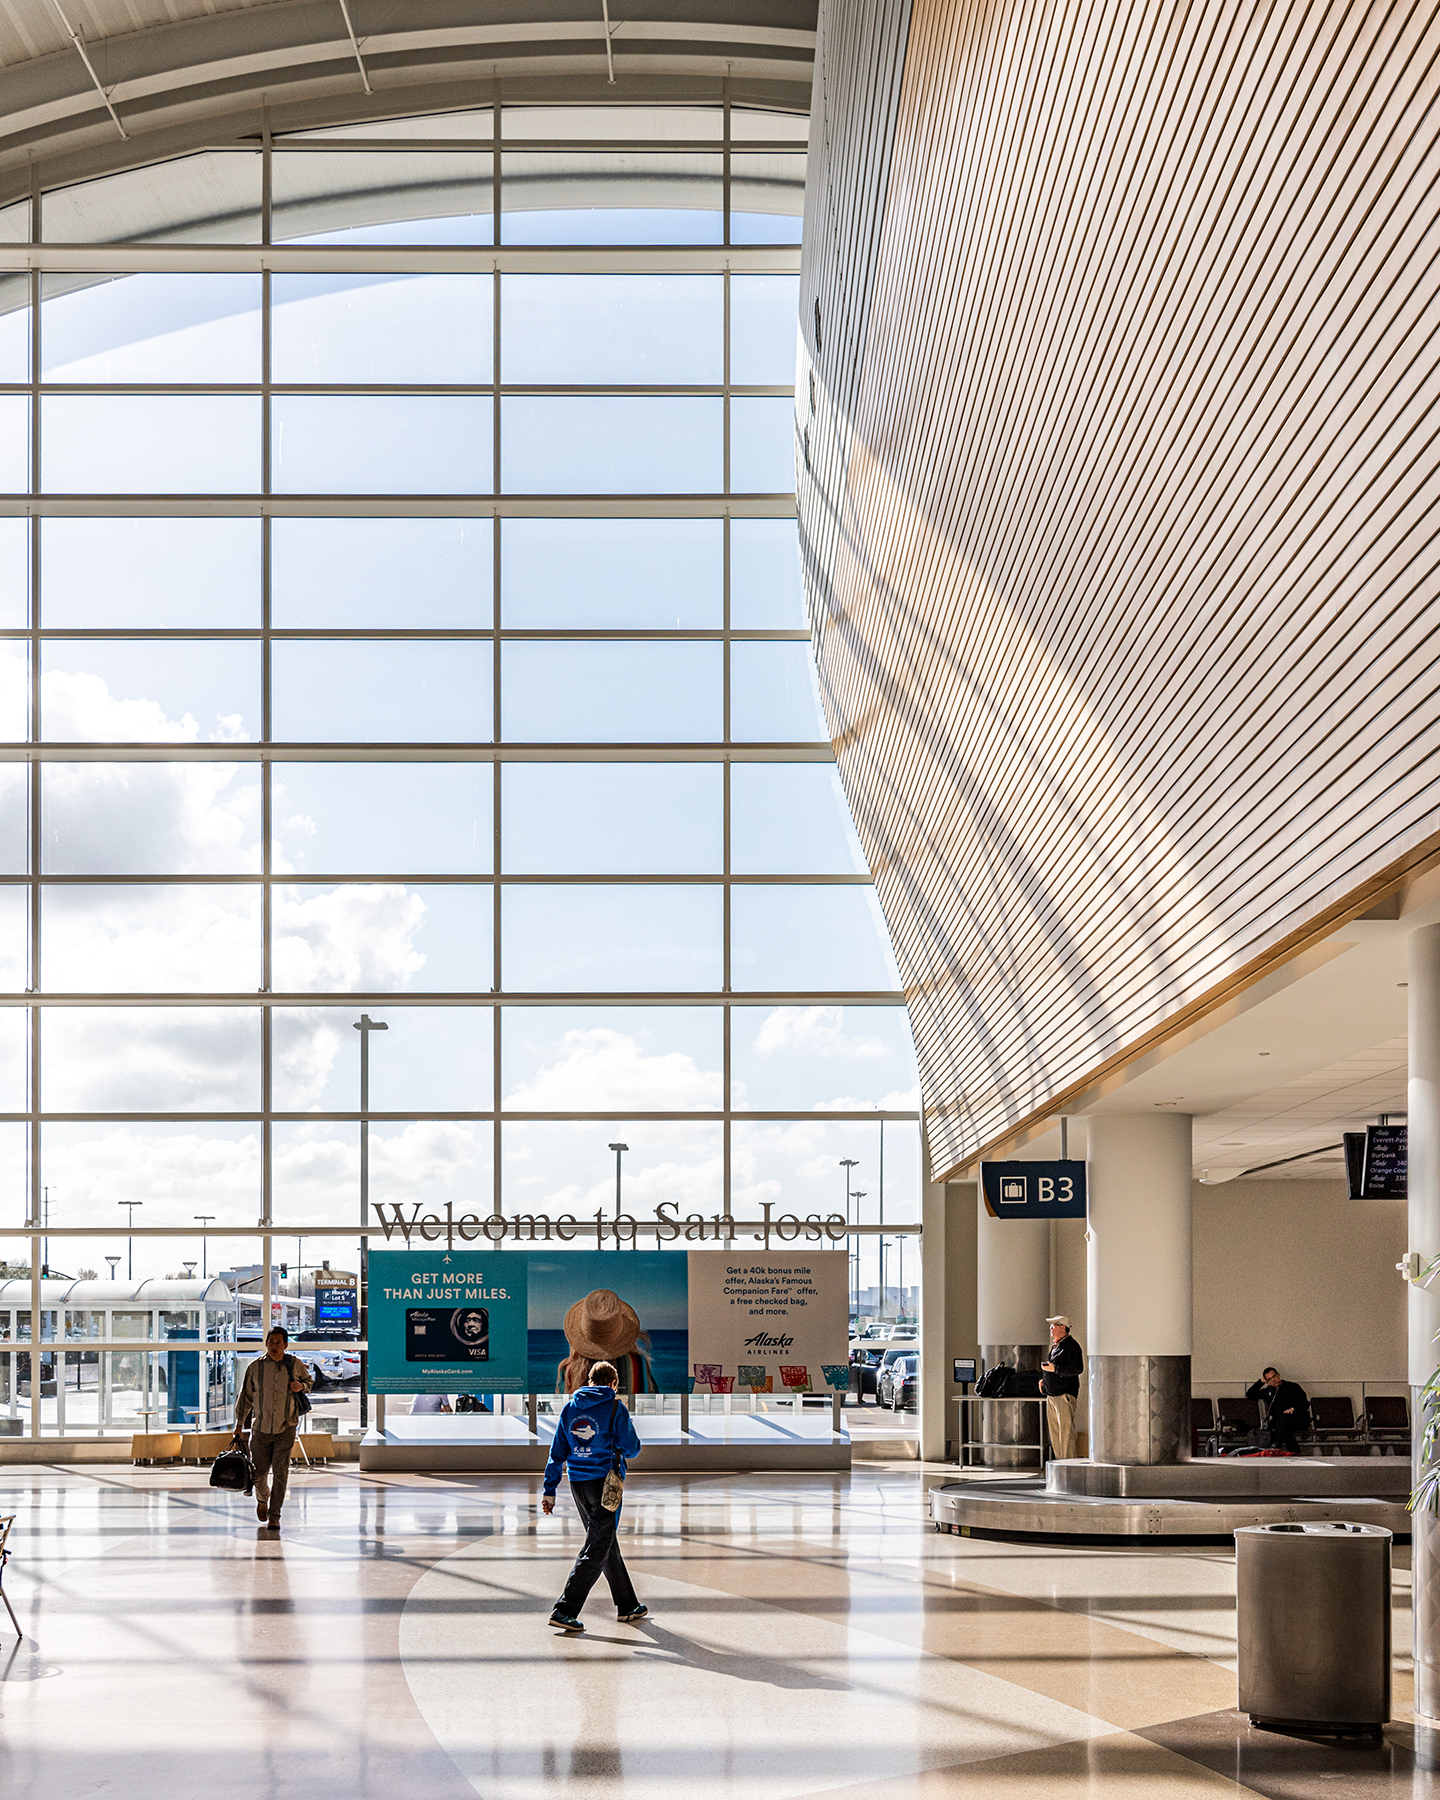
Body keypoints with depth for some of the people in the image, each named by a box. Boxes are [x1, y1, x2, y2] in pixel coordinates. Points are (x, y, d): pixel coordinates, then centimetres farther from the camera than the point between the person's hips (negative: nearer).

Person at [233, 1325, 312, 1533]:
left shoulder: (295, 1365, -1)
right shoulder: (255, 1367, -1)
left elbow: (310, 1380, 17)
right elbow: (246, 1396, 7)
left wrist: (301, 1386, -7)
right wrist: (239, 1423, 7)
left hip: (286, 1429, -1)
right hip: (261, 1429, 1)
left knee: (280, 1472, -8)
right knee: (258, 1473, 6)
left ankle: (274, 1516, -1)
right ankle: (262, 1499, 39)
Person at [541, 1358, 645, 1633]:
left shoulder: (569, 1407, 8)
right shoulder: (615, 1408, -8)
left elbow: (557, 1452, 7)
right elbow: (631, 1449, -4)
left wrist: (550, 1490, 10)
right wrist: (629, 1427, 17)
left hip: (578, 1485, 7)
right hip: (605, 1484, -6)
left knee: (606, 1541, 19)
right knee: (596, 1550, -4)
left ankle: (627, 1606, 29)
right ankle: (565, 1610, -13)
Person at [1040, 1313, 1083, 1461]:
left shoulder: (1071, 1346, -10)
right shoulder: (1055, 1345, 19)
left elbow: (1077, 1368, -19)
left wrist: (1055, 1369, -20)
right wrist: (1043, 1378, 14)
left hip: (1065, 1394, -10)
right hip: (1051, 1396, 10)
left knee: (1066, 1432, -10)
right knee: (1054, 1432, 11)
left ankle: (1068, 1464, -9)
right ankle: (1058, 1461, 16)